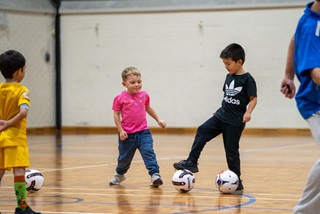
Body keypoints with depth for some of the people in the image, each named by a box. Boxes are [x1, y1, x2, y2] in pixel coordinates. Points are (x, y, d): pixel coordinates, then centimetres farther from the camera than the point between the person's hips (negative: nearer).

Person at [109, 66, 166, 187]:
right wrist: (120, 130, -11)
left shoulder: (144, 95, 4)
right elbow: (116, 115, -5)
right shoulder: (120, 98, -9)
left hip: (143, 132, 2)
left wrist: (158, 119, 24)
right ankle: (119, 174, 37)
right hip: (127, 134, -2)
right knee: (125, 157, 12)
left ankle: (155, 174, -18)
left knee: (148, 152, -15)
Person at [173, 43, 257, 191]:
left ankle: (237, 181, 9)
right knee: (202, 131, -8)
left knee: (231, 150, -2)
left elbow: (253, 98, -12)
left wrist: (248, 112, -27)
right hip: (221, 115, 7)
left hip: (235, 121, -7)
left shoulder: (247, 79, -12)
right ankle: (191, 162, -6)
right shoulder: (229, 76, 10)